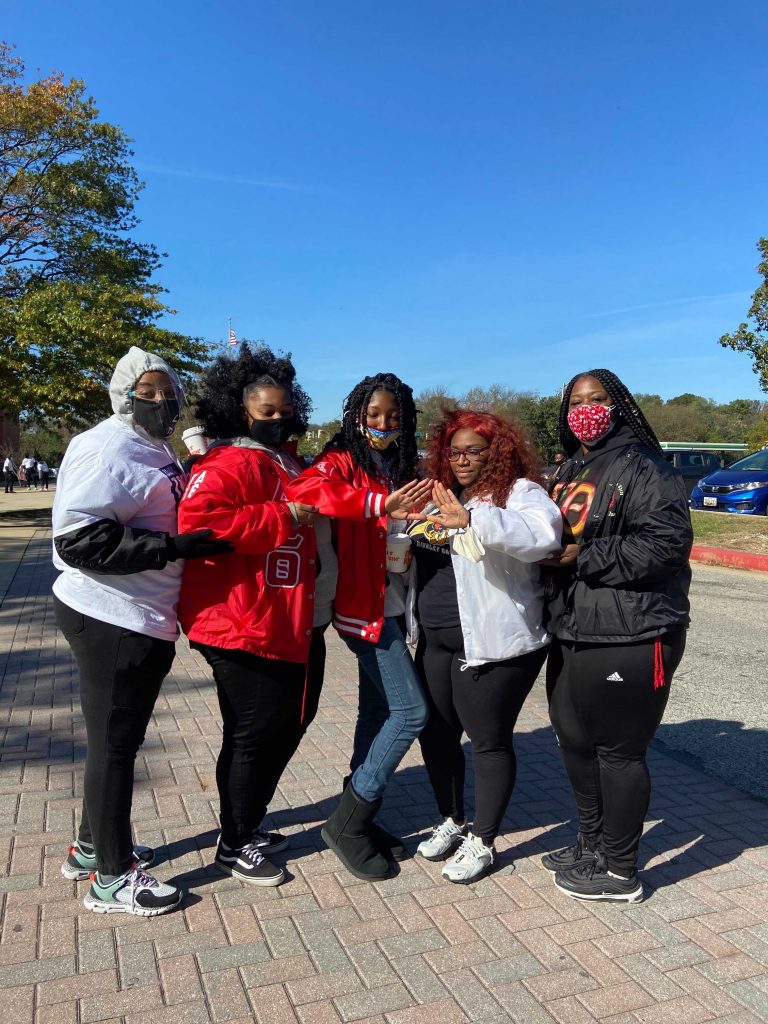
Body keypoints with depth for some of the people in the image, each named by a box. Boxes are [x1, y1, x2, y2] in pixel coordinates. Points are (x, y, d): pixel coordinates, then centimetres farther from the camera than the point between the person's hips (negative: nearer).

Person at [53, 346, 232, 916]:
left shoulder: (156, 452, 16)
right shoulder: (108, 448, -15)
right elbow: (79, 539, -25)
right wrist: (173, 547, -27)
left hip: (145, 622, 10)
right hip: (110, 622, -10)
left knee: (119, 739, 20)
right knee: (114, 743, 2)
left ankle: (93, 846, 37)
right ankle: (111, 878, 17)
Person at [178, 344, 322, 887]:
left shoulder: (286, 465, 17)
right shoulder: (230, 463, -13)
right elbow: (198, 520, -30)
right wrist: (283, 519, -24)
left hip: (285, 629, 10)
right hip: (242, 630, -10)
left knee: (284, 727, 18)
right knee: (254, 735, 2)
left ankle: (249, 825, 38)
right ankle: (235, 846, 24)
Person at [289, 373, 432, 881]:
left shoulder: (400, 471, 13)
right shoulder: (342, 462, -9)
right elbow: (306, 490, -31)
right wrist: (380, 504, -39)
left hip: (391, 605, 8)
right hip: (364, 607, -8)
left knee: (379, 712, 13)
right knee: (411, 711, -9)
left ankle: (358, 818, 27)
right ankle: (347, 824, 5)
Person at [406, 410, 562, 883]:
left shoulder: (521, 493, -11)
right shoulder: (441, 497, 12)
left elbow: (542, 534, -33)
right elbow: (416, 552, 27)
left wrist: (472, 519, -45)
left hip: (493, 645, -8)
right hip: (436, 643, 8)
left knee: (489, 740, 5)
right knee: (435, 734, 17)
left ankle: (482, 843, 23)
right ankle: (451, 822, 38)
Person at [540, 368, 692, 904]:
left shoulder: (641, 466, -11)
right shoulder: (573, 472, 17)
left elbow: (668, 542, -22)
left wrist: (583, 558, -20)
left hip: (628, 638, -9)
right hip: (572, 633, 9)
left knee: (618, 749, 2)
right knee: (575, 739, 18)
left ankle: (620, 871, 21)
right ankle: (593, 843, 38)